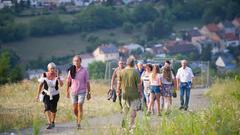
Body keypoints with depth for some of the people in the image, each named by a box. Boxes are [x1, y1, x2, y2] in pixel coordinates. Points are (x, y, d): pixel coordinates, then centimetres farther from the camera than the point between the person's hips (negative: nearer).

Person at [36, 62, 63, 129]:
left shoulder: (57, 76, -11)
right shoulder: (44, 75, -12)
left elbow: (61, 84, -22)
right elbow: (40, 85, -2)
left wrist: (58, 77, -30)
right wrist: (38, 95, 1)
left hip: (55, 95, 1)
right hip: (46, 95, -1)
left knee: (53, 110, 12)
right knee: (47, 108, -21)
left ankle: (53, 122, 37)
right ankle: (49, 123, -24)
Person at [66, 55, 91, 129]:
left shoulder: (84, 70, -5)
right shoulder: (71, 70, -1)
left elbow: (87, 82, -1)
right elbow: (68, 81, 8)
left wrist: (89, 93, -1)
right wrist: (67, 91, 8)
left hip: (82, 92, -2)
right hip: (73, 92, 2)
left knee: (80, 107, -13)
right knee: (74, 109, 6)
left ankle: (79, 123, -10)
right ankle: (78, 117, 36)